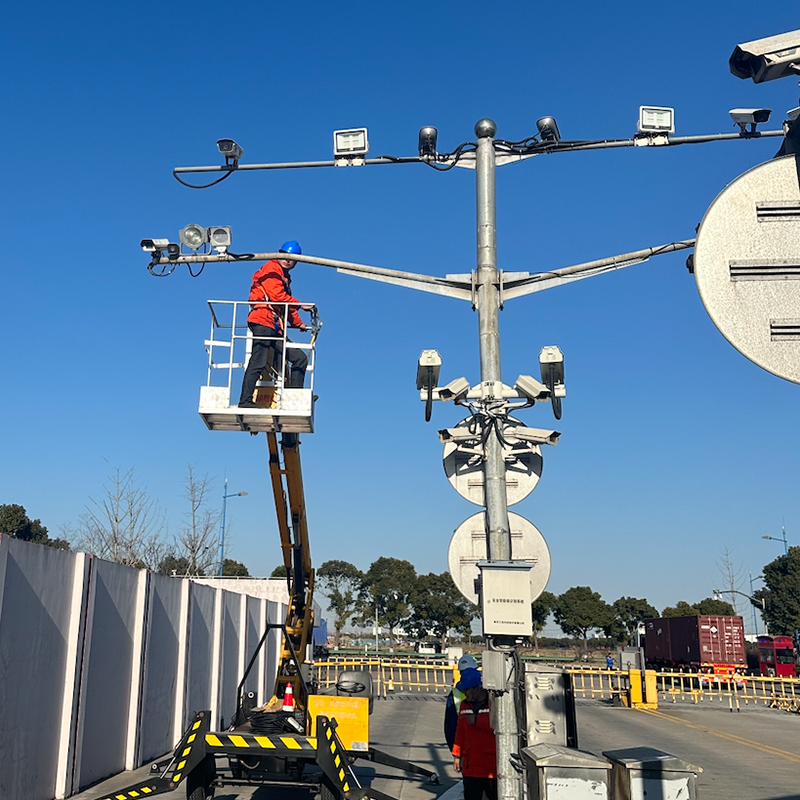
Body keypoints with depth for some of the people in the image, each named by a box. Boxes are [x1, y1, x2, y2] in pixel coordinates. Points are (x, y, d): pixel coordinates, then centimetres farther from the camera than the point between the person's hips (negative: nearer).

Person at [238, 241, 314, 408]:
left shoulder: (285, 277, 30)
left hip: (276, 328, 9)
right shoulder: (272, 269, 2)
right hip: (263, 321, -9)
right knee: (259, 362, -16)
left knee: (300, 358, 3)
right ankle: (245, 400, -17)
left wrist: (298, 323, 20)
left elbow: (286, 306, 30)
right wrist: (300, 305, -6)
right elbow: (277, 295, -12)